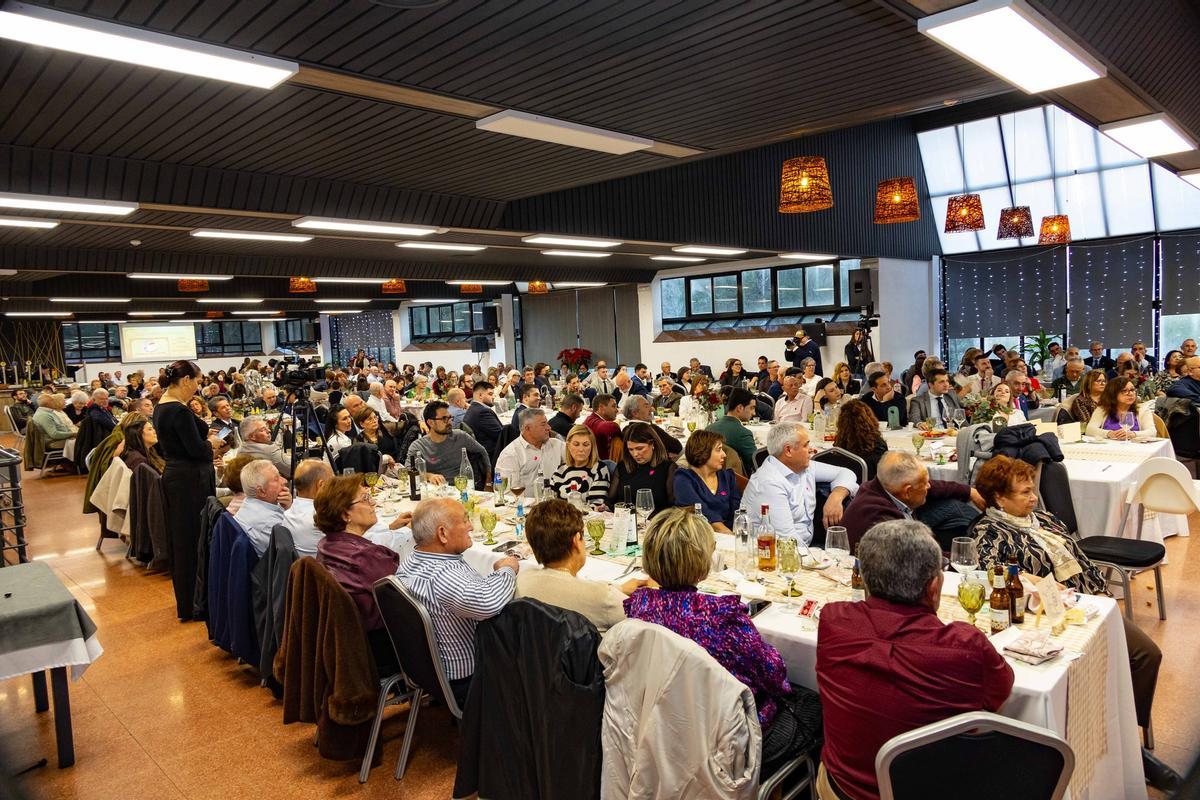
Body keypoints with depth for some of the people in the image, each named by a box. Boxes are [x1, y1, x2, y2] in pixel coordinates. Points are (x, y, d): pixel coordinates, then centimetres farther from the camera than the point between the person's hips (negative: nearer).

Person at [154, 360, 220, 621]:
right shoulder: (179, 411, -20)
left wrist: (205, 440, 8)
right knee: (196, 540, -2)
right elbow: (197, 449, -20)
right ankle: (193, 606, 6)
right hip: (190, 481, -10)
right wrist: (211, 442, -2)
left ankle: (184, 602, 29)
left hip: (174, 477, 10)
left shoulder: (161, 408, 11)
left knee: (181, 539, 17)